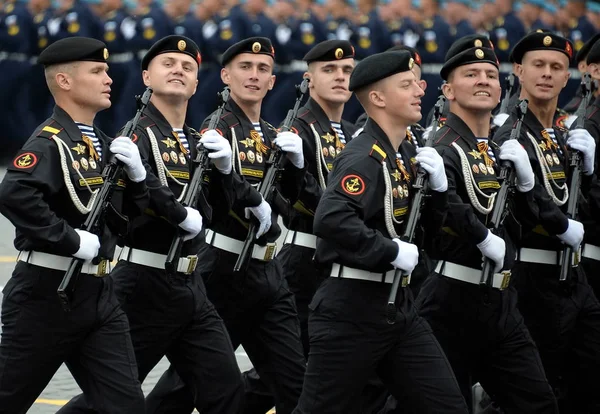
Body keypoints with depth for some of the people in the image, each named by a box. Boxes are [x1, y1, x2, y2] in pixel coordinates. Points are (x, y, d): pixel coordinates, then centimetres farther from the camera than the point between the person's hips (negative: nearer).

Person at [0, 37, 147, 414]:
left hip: (100, 295, 8)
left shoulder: (104, 145, 13)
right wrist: (72, 239, -26)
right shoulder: (50, 143, -14)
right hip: (46, 295, -8)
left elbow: (134, 215, 16)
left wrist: (137, 174, -3)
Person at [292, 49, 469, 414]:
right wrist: (393, 251, -25)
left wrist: (438, 185, -1)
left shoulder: (406, 155, 10)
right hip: (351, 309, -9)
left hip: (397, 304, 9)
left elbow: (430, 223, 18)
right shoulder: (363, 158, -17)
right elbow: (331, 220, -33)